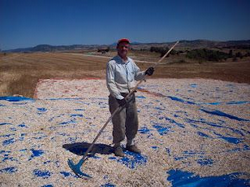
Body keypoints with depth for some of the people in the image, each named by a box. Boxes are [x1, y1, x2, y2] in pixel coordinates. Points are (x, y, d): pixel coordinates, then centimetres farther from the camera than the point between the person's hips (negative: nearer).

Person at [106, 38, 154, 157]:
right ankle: (117, 146, 22)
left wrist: (145, 73, 0)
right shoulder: (112, 63, -11)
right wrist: (119, 97, -23)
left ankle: (130, 143, 33)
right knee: (119, 123, 0)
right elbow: (110, 83, -16)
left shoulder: (131, 62, 9)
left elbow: (137, 75, 21)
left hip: (130, 96, 7)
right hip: (117, 97, -6)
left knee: (133, 122, 14)